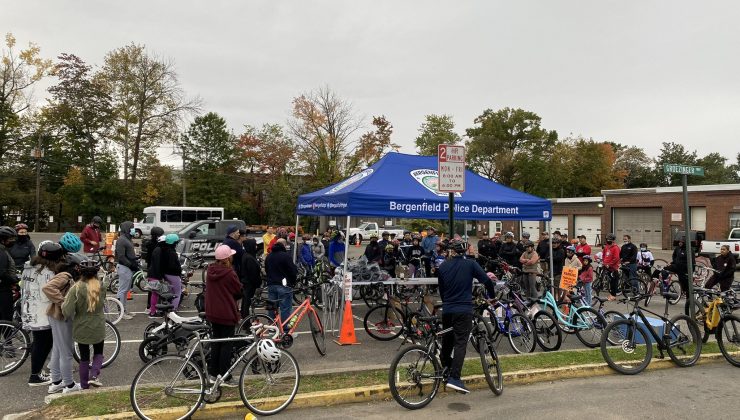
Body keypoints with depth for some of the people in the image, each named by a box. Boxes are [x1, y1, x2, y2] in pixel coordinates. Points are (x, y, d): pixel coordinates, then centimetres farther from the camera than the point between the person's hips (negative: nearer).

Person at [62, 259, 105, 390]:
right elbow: (101, 303, 2)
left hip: (81, 329, -1)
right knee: (98, 353, 21)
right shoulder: (101, 287, -9)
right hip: (98, 328, 1)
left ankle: (84, 385, 24)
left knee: (84, 357, 15)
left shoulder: (76, 288, -16)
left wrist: (63, 303, -1)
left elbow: (67, 311, -19)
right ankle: (94, 376, 0)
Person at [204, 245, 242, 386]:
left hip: (212, 312, 7)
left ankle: (212, 373, 26)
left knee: (216, 341, 18)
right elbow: (239, 291, -9)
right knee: (227, 344, 2)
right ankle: (225, 377, 8)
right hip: (227, 313, -7)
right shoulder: (229, 273, -21)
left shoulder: (211, 270, 0)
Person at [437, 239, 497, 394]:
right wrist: (492, 296, 10)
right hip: (464, 310, -4)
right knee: (460, 343, -6)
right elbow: (487, 281, -7)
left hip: (447, 310, 4)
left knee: (447, 340, 19)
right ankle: (454, 378, -15)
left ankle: (445, 367, 34)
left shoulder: (443, 267, 7)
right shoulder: (470, 264, -2)